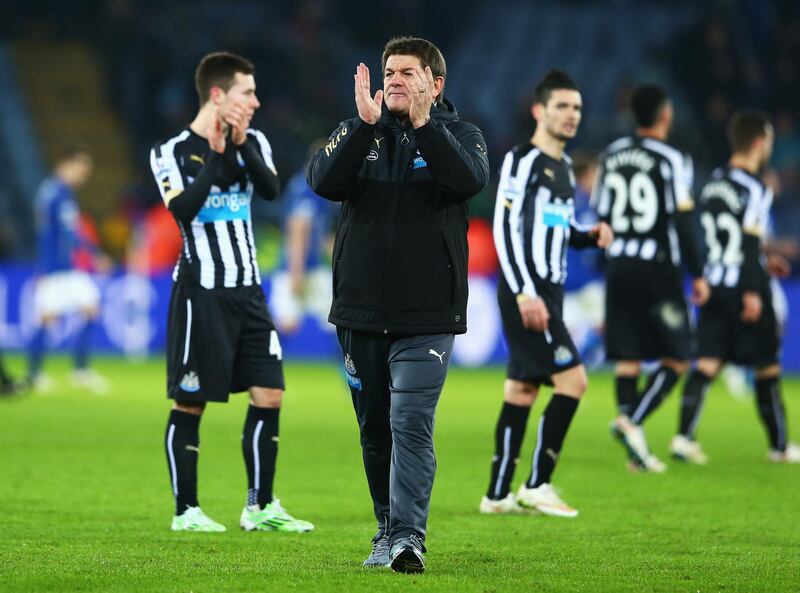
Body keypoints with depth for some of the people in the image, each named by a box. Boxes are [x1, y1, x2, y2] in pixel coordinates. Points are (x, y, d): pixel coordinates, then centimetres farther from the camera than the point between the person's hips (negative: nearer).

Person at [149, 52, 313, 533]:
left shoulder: (253, 144, 9)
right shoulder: (174, 151, -7)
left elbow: (271, 189, -8)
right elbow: (183, 210, -22)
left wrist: (240, 147, -19)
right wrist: (215, 155, -21)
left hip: (248, 291, 6)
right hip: (202, 293, -6)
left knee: (270, 395, 2)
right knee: (190, 403, -2)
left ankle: (261, 507, 10)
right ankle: (187, 511, 6)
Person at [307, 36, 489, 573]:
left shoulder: (458, 134, 3)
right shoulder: (357, 134, 7)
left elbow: (470, 180, -19)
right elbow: (325, 182, -12)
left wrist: (422, 124, -27)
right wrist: (365, 124, -23)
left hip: (427, 315, -3)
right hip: (360, 311, 3)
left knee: (411, 424, -15)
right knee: (375, 429, 12)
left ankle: (408, 536, -18)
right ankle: (387, 529, 25)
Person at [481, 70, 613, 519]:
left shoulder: (564, 167, 18)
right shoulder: (523, 160, -10)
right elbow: (505, 228, -16)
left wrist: (591, 235, 5)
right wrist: (524, 292, -22)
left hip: (548, 293, 9)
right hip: (526, 292, -9)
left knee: (522, 389, 9)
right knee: (573, 380, -13)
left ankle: (499, 494, 11)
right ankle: (537, 485, -7)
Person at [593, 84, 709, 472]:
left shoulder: (611, 156, 8)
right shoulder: (671, 160, -9)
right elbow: (683, 221, -11)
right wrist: (698, 274, -4)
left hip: (618, 266, 5)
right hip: (658, 268, -5)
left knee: (627, 359, 6)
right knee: (676, 359, 3)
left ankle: (636, 450, 4)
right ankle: (631, 420, -17)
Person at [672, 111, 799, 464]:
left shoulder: (714, 183, 13)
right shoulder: (754, 189, -12)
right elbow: (750, 241, -18)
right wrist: (752, 292, -19)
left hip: (715, 284, 7)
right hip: (743, 287, -7)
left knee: (708, 362, 0)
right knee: (767, 367, 6)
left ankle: (684, 436, -15)